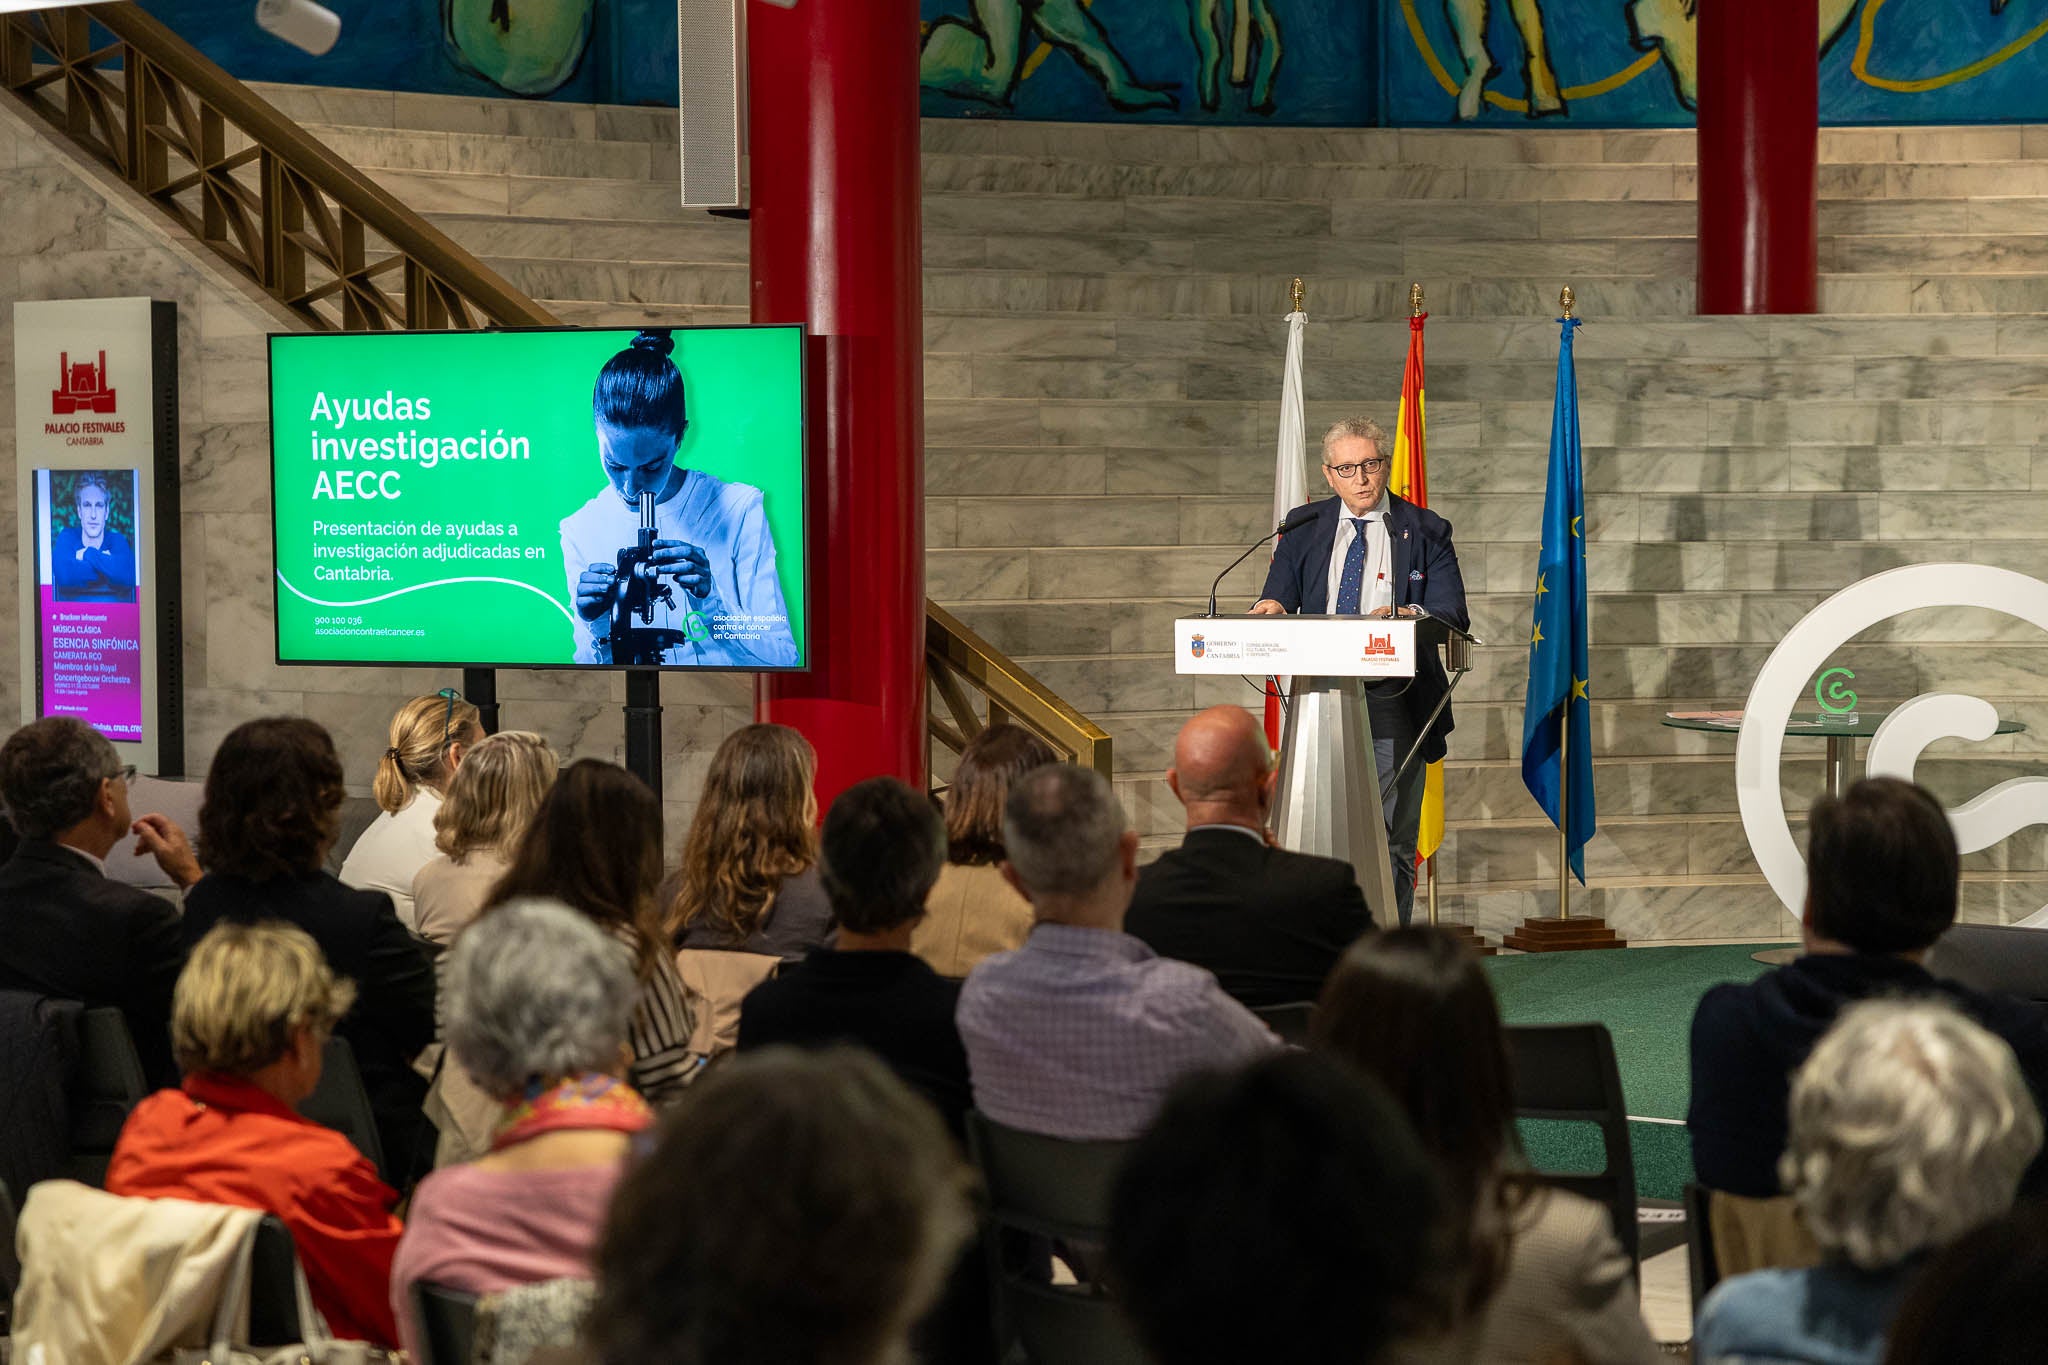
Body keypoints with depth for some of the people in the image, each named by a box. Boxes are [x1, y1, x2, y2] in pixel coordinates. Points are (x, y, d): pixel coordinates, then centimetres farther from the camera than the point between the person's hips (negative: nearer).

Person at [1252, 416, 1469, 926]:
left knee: (1392, 841, 0)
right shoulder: (1304, 528, 12)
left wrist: (1405, 616, -27)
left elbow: (1452, 615, -5)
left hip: (1393, 704, -2)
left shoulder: (1425, 532, 4)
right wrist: (1269, 608, -19)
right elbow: (1276, 599, 7)